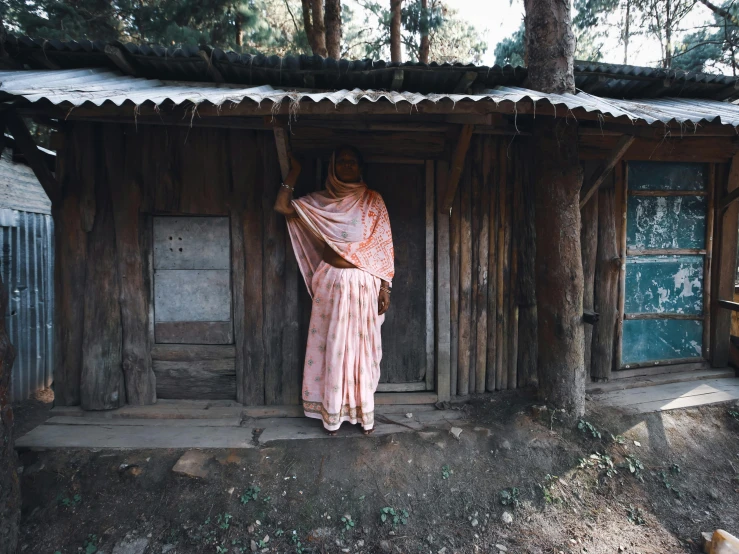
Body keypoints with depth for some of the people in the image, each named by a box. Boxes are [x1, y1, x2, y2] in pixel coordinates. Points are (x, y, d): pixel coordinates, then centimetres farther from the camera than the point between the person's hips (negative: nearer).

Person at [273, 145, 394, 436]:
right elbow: (282, 206, -4)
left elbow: (384, 246, 0)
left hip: (363, 283, -1)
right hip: (331, 282, 1)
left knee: (362, 346, 7)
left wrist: (385, 286, -3)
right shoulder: (320, 201, 6)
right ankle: (332, 412, 23)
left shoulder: (373, 200, 2)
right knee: (332, 347, 7)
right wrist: (294, 171, -1)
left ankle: (364, 412, 24)